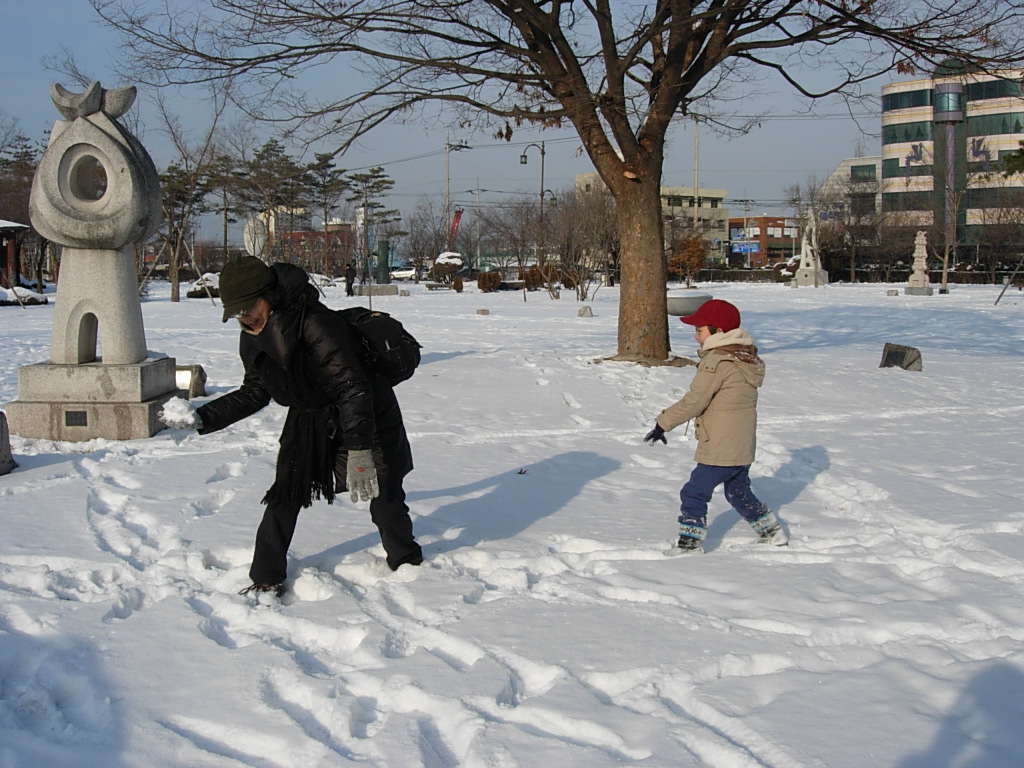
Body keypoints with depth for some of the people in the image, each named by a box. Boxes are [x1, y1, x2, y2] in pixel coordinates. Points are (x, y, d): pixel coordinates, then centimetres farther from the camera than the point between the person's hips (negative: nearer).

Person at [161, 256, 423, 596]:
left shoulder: (317, 325, -32)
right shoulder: (254, 339, -6)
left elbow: (352, 387, -34)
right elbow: (254, 393, 8)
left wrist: (359, 451, -39)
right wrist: (201, 418, -1)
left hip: (367, 419, -6)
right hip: (309, 424, 6)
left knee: (383, 494, 4)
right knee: (285, 494, -4)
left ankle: (405, 559, 31)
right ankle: (267, 577, 8)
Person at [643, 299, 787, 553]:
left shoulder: (717, 361, -18)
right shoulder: (747, 357, 10)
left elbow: (694, 401, -19)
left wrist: (663, 424, -12)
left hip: (720, 450, -9)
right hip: (744, 446, 9)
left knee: (694, 494, -2)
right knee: (739, 493, 25)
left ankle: (689, 546, -2)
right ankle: (773, 533, 33)